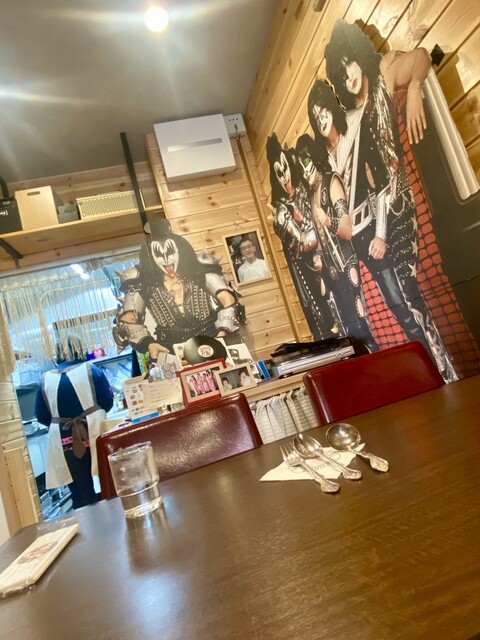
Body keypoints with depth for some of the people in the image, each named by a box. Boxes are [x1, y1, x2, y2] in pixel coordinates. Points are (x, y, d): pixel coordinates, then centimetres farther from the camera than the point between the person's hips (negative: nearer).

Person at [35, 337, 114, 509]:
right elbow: (107, 401, -2)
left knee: (81, 493, 13)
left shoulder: (46, 379, 4)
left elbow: (41, 417, 6)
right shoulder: (90, 369, -1)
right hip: (94, 432, -2)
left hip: (64, 440, 2)